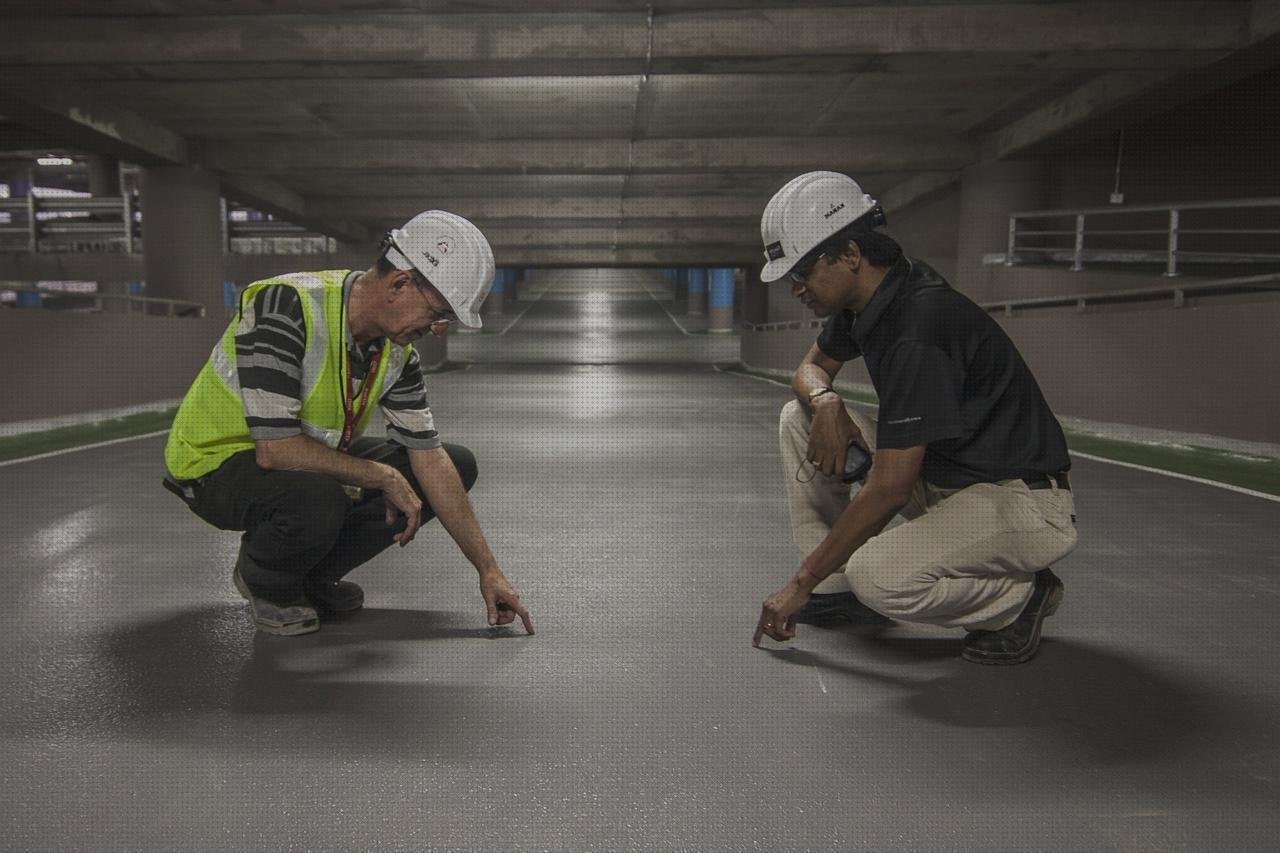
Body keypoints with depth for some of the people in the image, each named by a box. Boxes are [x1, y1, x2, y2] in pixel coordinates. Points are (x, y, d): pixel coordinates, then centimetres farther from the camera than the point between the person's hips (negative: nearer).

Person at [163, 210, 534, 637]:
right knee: (317, 502, -40)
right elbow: (276, 449, -34)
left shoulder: (396, 348, -7)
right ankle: (264, 579, -3)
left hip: (310, 459, 7)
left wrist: (488, 570, -7)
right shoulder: (284, 308, -30)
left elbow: (429, 459, -5)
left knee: (457, 465, 0)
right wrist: (383, 478, -23)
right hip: (218, 461, -7)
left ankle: (312, 574, 7)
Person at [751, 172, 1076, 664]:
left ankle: (1020, 596, -4)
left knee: (877, 577, -34)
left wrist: (801, 582, -20)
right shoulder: (868, 295, -1)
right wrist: (825, 401, -10)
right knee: (800, 418, 3)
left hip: (1025, 502, -9)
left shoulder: (921, 325, -28)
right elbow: (812, 368, 17)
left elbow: (889, 489, -28)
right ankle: (837, 586, 9)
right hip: (939, 479, 9)